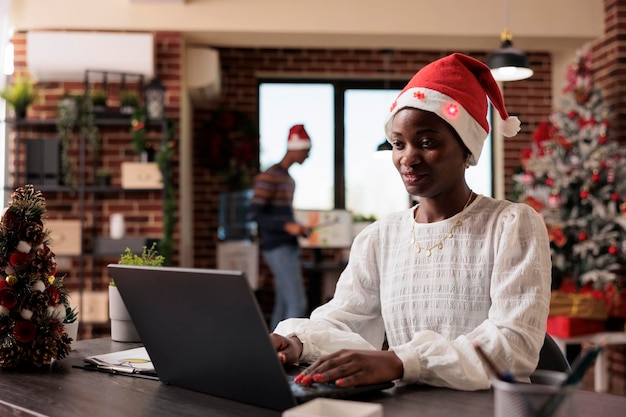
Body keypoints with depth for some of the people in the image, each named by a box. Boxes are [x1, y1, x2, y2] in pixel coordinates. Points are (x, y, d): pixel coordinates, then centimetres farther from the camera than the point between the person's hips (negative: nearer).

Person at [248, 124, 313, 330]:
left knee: (283, 305, 9)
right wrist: (287, 226, -22)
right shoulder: (270, 176, -11)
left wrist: (298, 229, 9)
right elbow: (254, 214, -18)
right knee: (297, 304, -13)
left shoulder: (288, 179, 18)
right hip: (278, 249, -9)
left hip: (290, 247, 9)